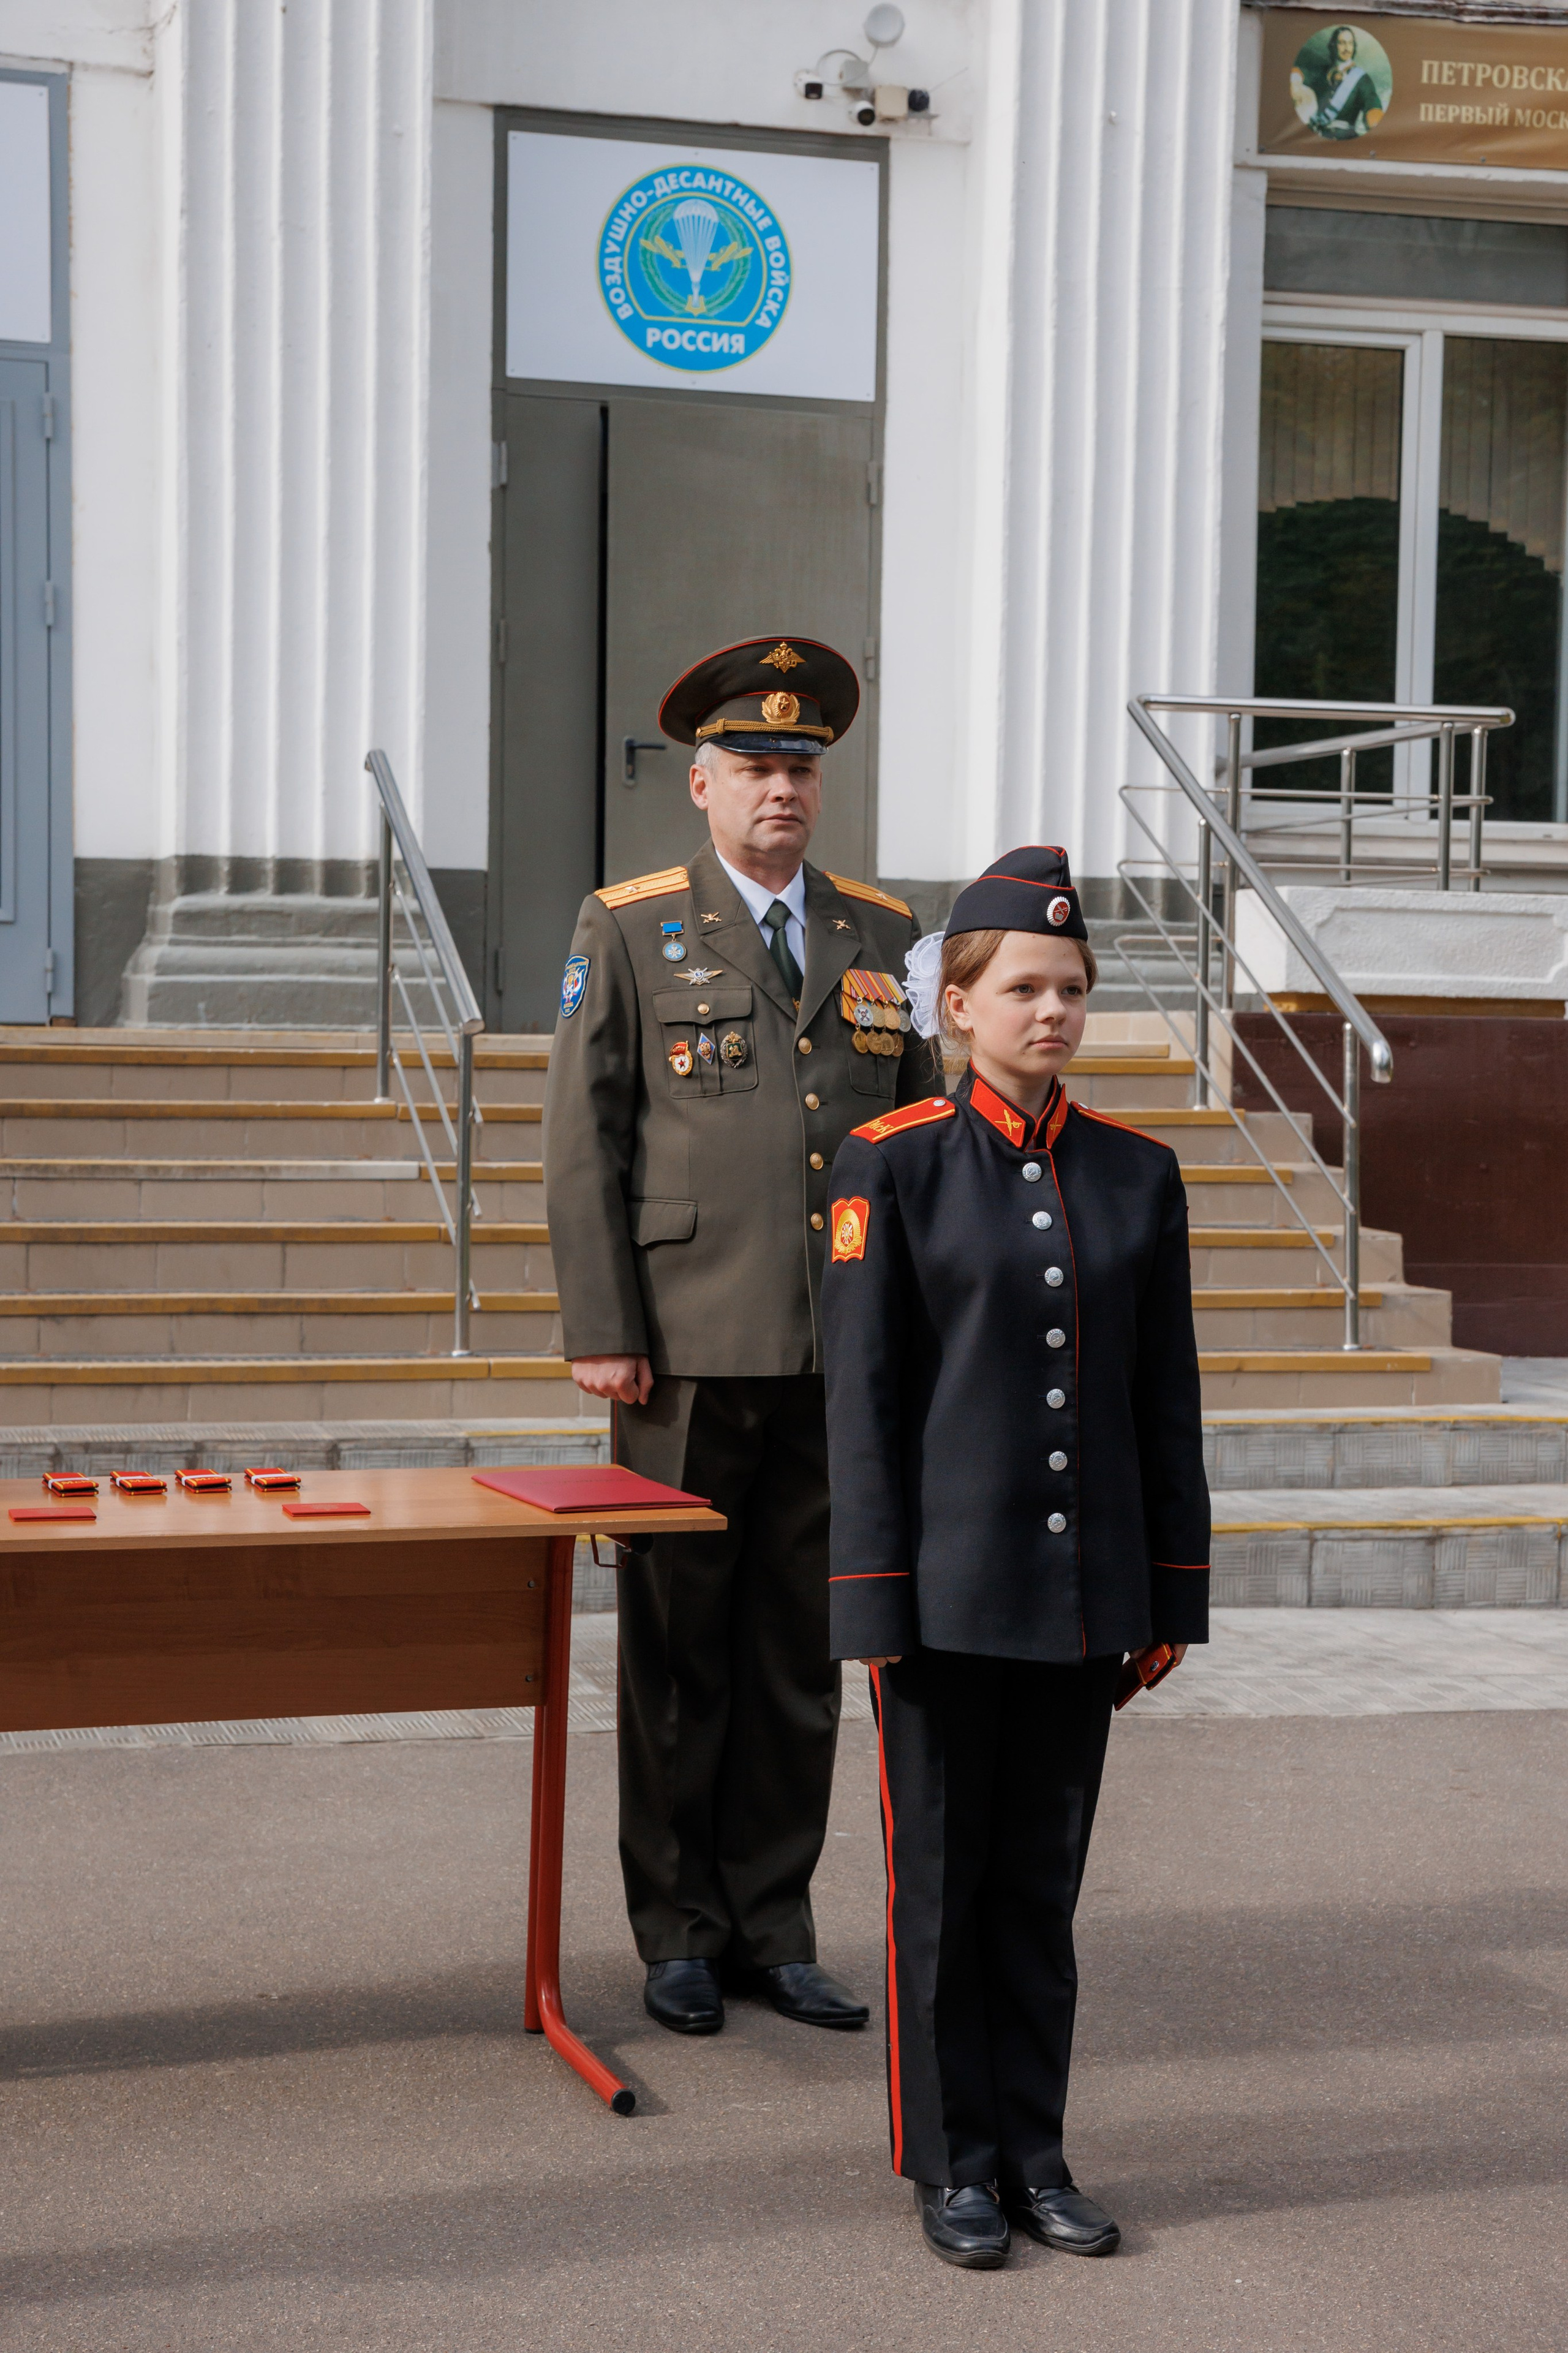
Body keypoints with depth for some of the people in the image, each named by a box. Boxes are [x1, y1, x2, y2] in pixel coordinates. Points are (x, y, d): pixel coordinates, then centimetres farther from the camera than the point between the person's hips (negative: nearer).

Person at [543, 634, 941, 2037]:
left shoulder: (884, 937, 12)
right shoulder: (627, 930, 2)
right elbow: (582, 1142, -2)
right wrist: (601, 1332, -8)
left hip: (845, 1357, 3)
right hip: (694, 1354, -3)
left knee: (802, 1647, 9)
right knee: (679, 1647, 4)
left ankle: (774, 1924, 19)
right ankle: (678, 1933, 16)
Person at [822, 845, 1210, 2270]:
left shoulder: (1139, 1175, 5)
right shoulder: (892, 1165, -5)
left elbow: (1167, 1401, 8)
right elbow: (864, 1394, -7)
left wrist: (1173, 1595, 5)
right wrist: (874, 1603, -10)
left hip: (1085, 1589, 3)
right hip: (951, 1584, -3)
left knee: (1045, 1876, 12)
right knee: (942, 1874, 7)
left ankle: (1034, 2151, 24)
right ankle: (953, 2165, 20)